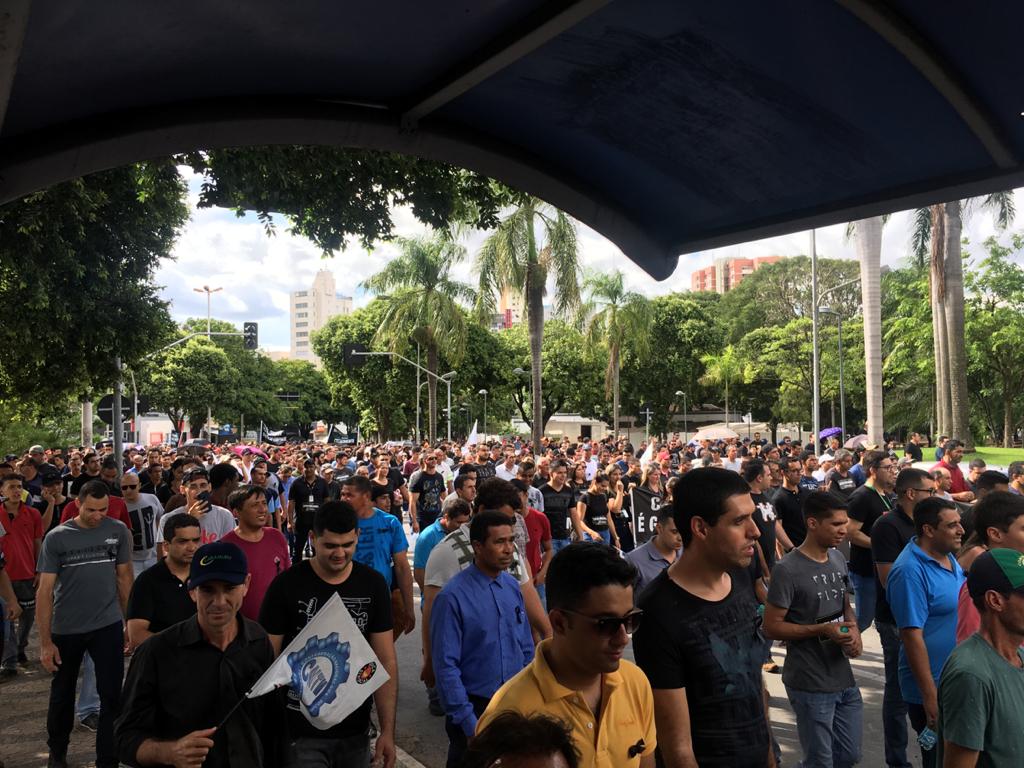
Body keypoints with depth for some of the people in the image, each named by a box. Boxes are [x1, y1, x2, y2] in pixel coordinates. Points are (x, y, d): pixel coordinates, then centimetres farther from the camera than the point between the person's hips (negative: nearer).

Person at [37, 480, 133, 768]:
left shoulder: (118, 531, -5)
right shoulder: (57, 537, -9)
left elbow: (124, 578, 3)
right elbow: (44, 590, -8)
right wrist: (45, 641, -10)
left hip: (108, 625, 0)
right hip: (65, 628, 0)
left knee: (112, 696, 0)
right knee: (62, 695, 18)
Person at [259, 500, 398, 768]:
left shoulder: (373, 585, -3)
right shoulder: (286, 585, -11)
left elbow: (386, 662, -1)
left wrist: (388, 730, -5)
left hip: (355, 731, 3)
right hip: (301, 732, -3)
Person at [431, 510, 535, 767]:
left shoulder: (513, 587, -1)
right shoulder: (452, 597, -19)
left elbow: (526, 649, 7)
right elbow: (446, 666, -17)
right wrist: (469, 722, -16)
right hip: (475, 707, -5)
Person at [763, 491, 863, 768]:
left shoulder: (838, 558, 5)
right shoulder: (787, 570, -19)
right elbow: (771, 627, -16)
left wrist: (854, 632, -3)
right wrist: (822, 630, -24)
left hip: (844, 677, 7)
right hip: (811, 684, -7)